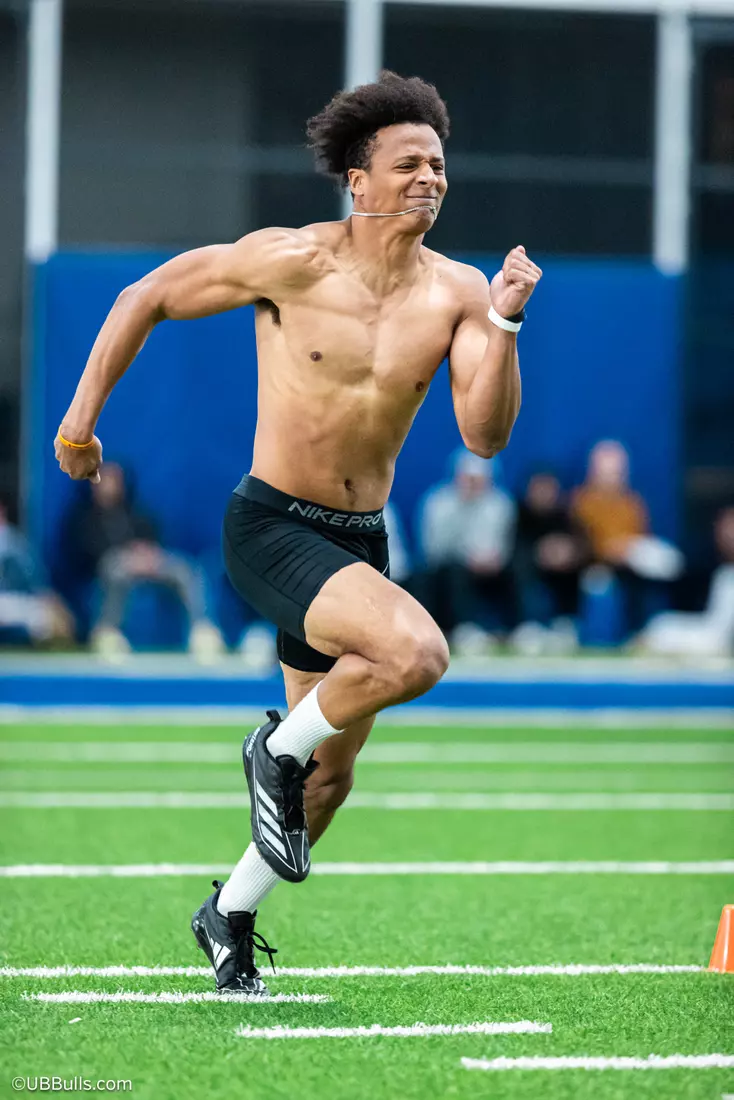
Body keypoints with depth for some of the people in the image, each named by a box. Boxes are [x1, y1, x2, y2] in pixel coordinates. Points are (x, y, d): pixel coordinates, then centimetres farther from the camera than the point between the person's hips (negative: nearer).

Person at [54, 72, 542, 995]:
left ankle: (231, 915, 38)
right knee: (417, 653, -30)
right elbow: (147, 298, -1)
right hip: (271, 528, -6)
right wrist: (83, 414, 0)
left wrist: (504, 323, -22)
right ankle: (278, 749, -4)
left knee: (328, 780, 13)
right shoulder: (292, 262, -13)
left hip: (360, 540, 6)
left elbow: (484, 437, -10)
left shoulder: (456, 293, -3)